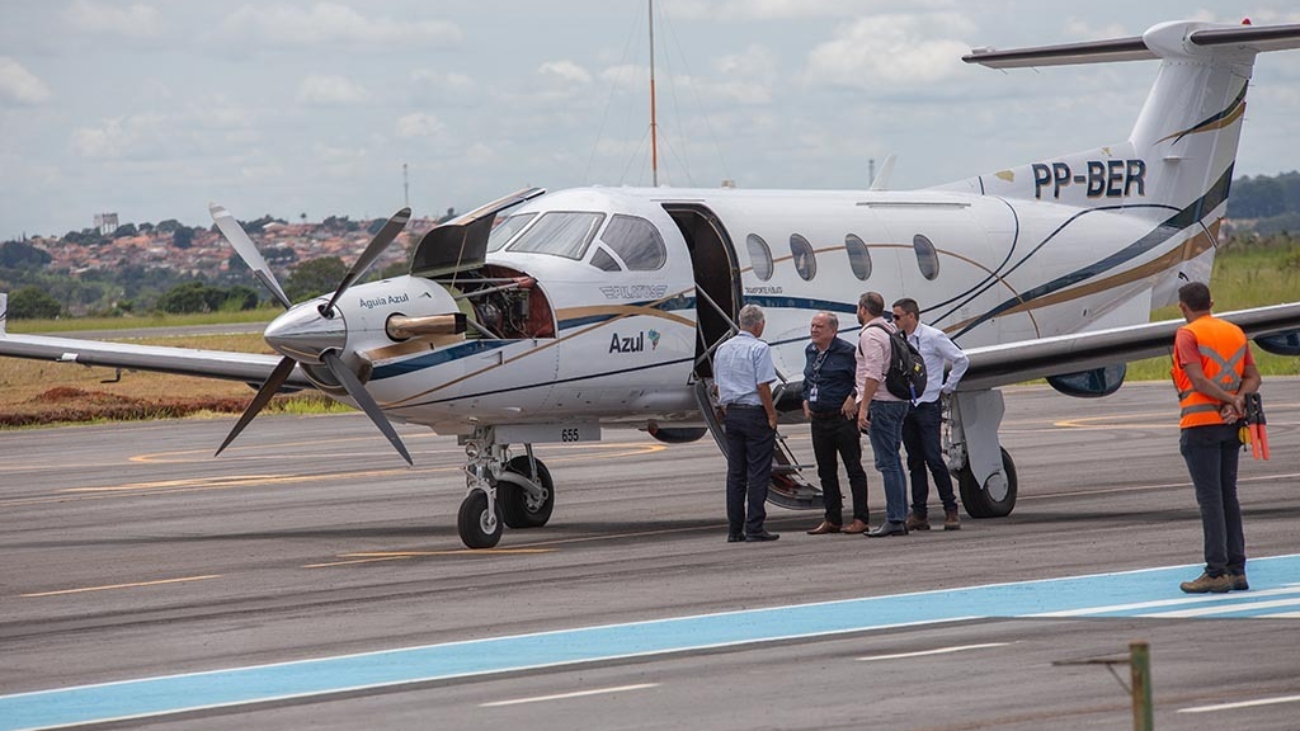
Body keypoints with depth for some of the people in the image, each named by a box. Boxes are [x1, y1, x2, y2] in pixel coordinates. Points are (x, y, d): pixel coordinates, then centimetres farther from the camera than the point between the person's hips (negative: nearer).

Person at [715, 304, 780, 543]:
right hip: (755, 414, -7)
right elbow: (763, 386, -15)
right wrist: (772, 416, -9)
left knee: (735, 473, 9)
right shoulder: (759, 349, -11)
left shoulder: (722, 349, 11)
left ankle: (734, 529, 8)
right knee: (758, 472, -3)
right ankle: (754, 528, -6)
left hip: (731, 413, 7)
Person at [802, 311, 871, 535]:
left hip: (843, 418, -8)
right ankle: (832, 520, 18)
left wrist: (853, 398, -17)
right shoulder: (810, 351, 12)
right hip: (818, 420, 8)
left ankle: (860, 520, -1)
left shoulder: (846, 351, -12)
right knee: (826, 472, 11)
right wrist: (806, 399, 14)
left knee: (854, 469, -3)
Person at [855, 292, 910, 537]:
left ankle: (894, 520, -11)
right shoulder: (892, 331, 16)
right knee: (893, 461, 12)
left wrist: (864, 407, -20)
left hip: (881, 404, -9)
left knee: (887, 463, -9)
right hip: (899, 402, 9)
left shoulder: (870, 335, -12)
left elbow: (873, 374, -20)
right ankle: (900, 517, 13)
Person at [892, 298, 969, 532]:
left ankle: (951, 510, -4)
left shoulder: (934, 337, -7)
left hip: (928, 405, -6)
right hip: (905, 406, 6)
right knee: (915, 462, 6)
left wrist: (947, 388, -1)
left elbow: (961, 361, -4)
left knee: (934, 459, -11)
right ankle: (919, 514, 8)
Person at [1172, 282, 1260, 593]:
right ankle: (1237, 570, 12)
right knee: (1228, 496, 12)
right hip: (1231, 426, 7)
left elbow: (1198, 381, -18)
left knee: (1210, 499, -6)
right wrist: (1238, 400, -7)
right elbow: (1253, 377, 8)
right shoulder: (1235, 332, 14)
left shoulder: (1187, 335, -7)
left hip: (1201, 424, -7)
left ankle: (1216, 572, -8)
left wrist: (1232, 400, -10)